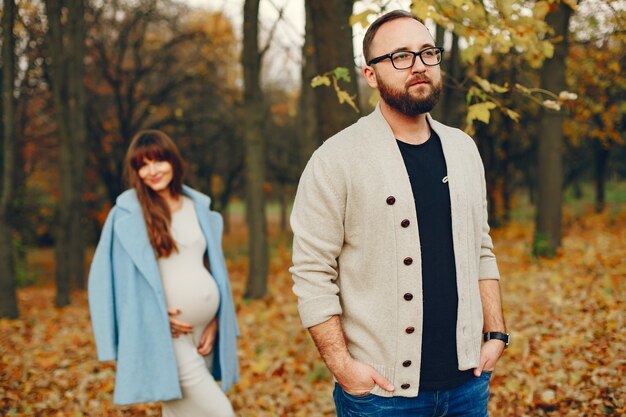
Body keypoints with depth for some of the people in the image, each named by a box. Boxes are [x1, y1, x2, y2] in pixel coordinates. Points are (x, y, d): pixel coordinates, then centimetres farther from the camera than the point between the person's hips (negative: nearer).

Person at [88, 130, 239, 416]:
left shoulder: (198, 207, 11)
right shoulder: (128, 213, -4)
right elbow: (116, 275, -4)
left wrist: (216, 322, 9)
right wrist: (156, 314, -11)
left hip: (204, 326, 5)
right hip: (165, 330, -5)